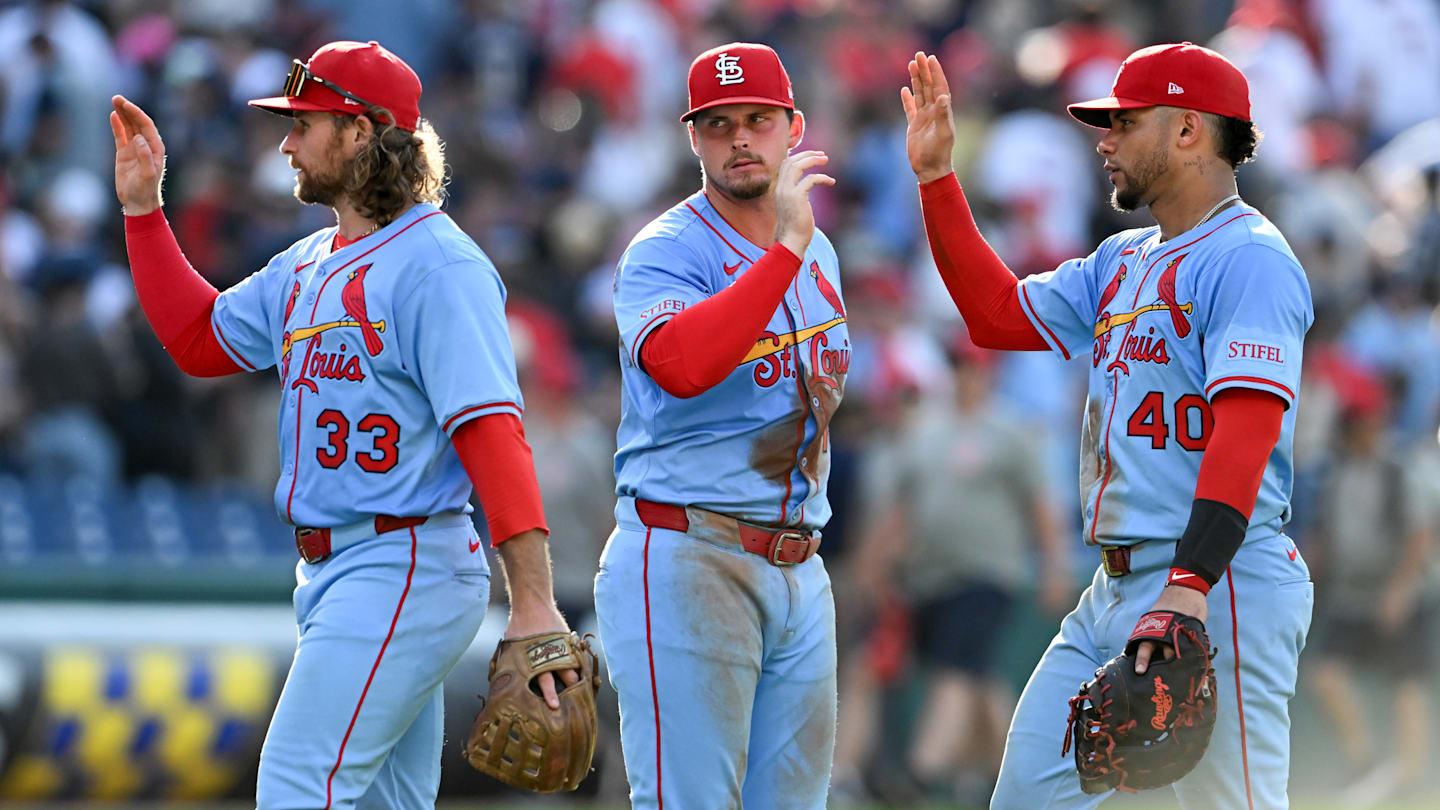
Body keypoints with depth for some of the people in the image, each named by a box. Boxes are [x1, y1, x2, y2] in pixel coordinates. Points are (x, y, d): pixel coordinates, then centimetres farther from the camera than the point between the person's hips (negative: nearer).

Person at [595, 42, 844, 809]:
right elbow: (679, 366, -30)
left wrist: (817, 409, 12)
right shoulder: (667, 251, -8)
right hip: (687, 564, -7)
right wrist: (786, 249, -28)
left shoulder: (817, 255, 16)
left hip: (799, 570, 8)